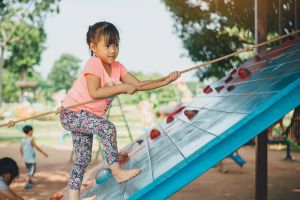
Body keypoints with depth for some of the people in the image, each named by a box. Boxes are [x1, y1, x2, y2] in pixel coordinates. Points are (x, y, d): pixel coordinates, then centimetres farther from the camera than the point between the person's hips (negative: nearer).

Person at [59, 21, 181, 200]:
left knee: (83, 158, 9)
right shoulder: (93, 64, -21)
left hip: (86, 116, 8)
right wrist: (122, 88, -31)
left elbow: (138, 85, -1)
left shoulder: (117, 67, 2)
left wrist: (165, 81, -11)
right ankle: (117, 172, -21)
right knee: (108, 128, -28)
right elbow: (94, 92, -33)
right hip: (71, 113, -8)